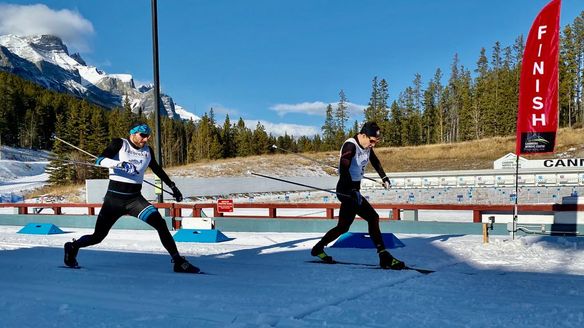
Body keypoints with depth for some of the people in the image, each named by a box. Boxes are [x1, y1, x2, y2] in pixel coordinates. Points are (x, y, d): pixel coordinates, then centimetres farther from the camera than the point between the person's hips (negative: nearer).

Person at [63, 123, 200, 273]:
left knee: (160, 223, -18)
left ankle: (178, 261, -14)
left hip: (135, 198, 3)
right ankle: (72, 247, 35)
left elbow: (157, 169, 25)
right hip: (114, 197, -3)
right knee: (98, 237, 4)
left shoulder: (147, 151, 8)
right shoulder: (119, 144, -5)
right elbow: (100, 160, -18)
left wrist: (172, 186, 30)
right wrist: (118, 164, -35)